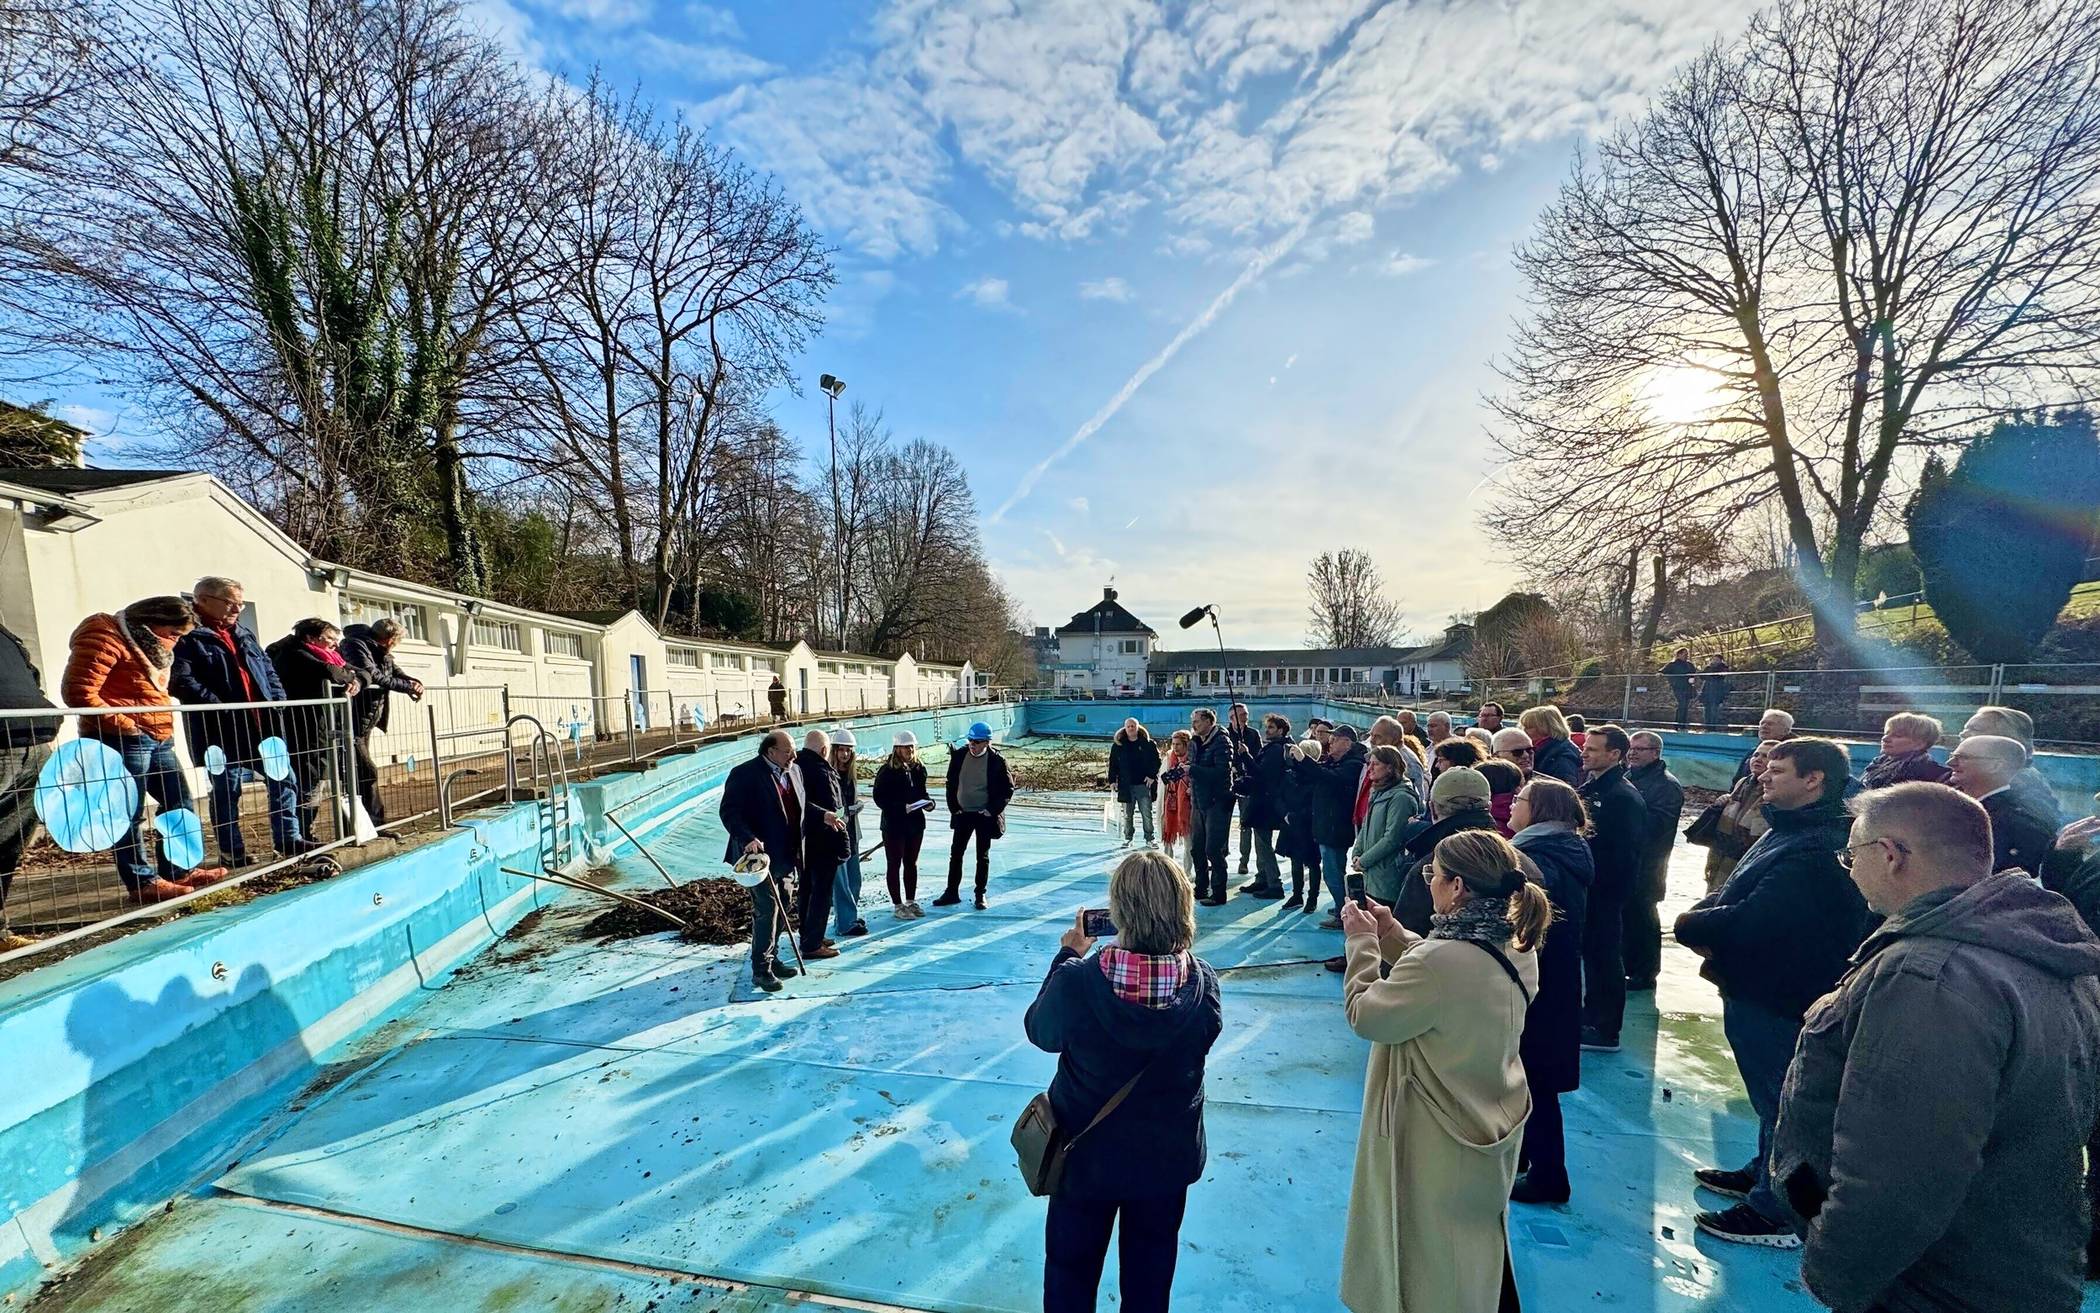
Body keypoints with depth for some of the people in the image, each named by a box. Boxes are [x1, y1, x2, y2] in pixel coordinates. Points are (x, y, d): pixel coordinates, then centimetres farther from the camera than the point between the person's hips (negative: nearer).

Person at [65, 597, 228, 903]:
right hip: (123, 739, -10)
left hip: (159, 739, 10)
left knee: (180, 803, 11)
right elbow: (78, 691, -20)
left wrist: (165, 723, 15)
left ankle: (178, 870, 20)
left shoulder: (151, 643, 19)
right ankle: (143, 882, 4)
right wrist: (122, 724, -18)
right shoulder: (107, 637, -12)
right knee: (130, 813, -2)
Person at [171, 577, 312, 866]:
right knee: (227, 790, 4)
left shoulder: (244, 635, 18)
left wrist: (277, 700, 4)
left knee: (284, 781, 8)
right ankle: (232, 852, 14)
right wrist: (219, 707, -25)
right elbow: (180, 681, -19)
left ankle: (288, 840, 17)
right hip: (222, 731, -7)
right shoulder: (189, 639, -6)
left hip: (263, 726, 7)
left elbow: (269, 671, 21)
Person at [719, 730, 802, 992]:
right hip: (760, 856, -7)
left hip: (786, 857, 8)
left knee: (780, 911, 14)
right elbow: (729, 812, -17)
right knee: (766, 911, -7)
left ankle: (771, 959, 27)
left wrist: (798, 849, 12)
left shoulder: (792, 773, 10)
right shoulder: (745, 774, -12)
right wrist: (748, 839, -28)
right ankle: (760, 970, 3)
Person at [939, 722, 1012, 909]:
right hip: (962, 814, 3)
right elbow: (951, 783, 7)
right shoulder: (959, 755, -4)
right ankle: (952, 893, 20)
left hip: (984, 815, -3)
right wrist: (954, 807, 2)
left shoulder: (997, 760, -14)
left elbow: (1008, 789, -7)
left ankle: (980, 894, 21)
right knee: (955, 853, 9)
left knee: (983, 856, 8)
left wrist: (992, 811, -11)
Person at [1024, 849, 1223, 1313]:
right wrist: (1173, 951, -2)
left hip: (1087, 1153, -2)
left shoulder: (1077, 980, -32)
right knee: (1150, 1273, 28)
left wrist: (1068, 956, -3)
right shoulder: (1202, 983, -24)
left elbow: (1039, 1032, -10)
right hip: (1168, 1157, 2)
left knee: (1071, 1268, 25)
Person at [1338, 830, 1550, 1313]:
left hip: (1439, 1144, -8)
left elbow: (1365, 1015, -23)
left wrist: (1362, 940, -13)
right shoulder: (1517, 948, -8)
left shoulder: (1441, 961, -36)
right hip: (1492, 1127, 8)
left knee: (1433, 1271, 17)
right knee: (1478, 1251, 31)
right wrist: (1394, 935, 1)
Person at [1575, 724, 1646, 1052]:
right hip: (1583, 887, 8)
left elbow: (1624, 853, -22)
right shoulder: (1588, 788, 9)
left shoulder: (1625, 797, -18)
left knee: (1605, 955, 3)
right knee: (1590, 952, 18)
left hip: (1605, 892, -8)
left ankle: (1605, 1031, 14)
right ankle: (1590, 1017, 31)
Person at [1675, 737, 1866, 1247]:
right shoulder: (1788, 831, 8)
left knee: (1780, 1100, 5)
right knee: (1772, 1095, 24)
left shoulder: (1816, 851, -27)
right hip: (1760, 989, 10)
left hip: (1779, 999, -10)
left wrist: (1693, 925, -15)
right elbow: (1731, 894, 11)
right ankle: (1763, 1172, 41)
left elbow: (1749, 922, -32)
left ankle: (1775, 1213, 19)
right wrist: (1706, 921, -8)